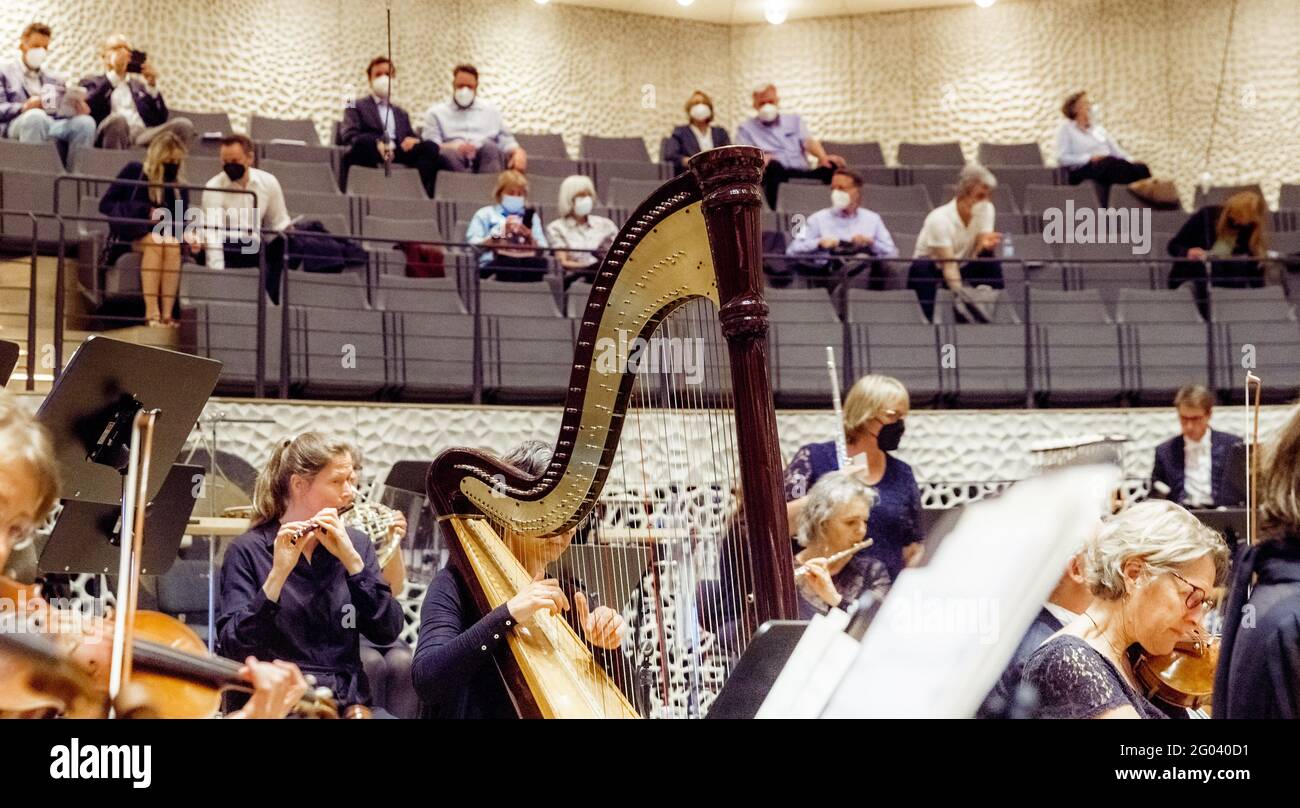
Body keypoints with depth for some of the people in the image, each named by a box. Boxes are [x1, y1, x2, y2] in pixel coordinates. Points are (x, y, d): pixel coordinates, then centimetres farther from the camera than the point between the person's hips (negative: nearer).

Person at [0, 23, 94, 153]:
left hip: (54, 125, 4)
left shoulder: (56, 79, 31)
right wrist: (24, 107, -18)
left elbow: (65, 111, 21)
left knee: (85, 121, -28)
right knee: (35, 115, -40)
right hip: (17, 124, -4)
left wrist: (79, 109, -4)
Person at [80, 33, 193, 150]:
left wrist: (152, 84, 5)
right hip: (112, 135, -3)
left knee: (183, 125, -25)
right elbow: (88, 109, -3)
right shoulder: (92, 83, 22)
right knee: (117, 120, -39)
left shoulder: (140, 85, 31)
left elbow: (161, 120, 17)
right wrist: (115, 74, -5)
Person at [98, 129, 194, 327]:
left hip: (164, 233, 3)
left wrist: (186, 236, -24)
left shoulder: (180, 187, 7)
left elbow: (179, 222, 0)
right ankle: (151, 313, -41)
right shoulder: (134, 171, -2)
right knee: (155, 241, -35)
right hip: (128, 235, -3)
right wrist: (145, 211, -15)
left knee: (173, 244, -32)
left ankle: (167, 313, -38)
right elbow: (106, 205, -6)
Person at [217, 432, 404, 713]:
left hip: (350, 701, 4)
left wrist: (351, 559, -11)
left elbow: (387, 632, -1)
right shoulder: (247, 551, -1)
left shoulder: (356, 543, 10)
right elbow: (233, 647, -11)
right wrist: (278, 574, -21)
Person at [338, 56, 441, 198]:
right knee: (363, 142, -39)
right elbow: (348, 135, 3)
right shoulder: (356, 106, 21)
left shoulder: (401, 113, 36)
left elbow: (413, 137, 23)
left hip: (398, 155, 4)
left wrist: (414, 140, -5)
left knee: (430, 147, -25)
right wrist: (376, 143, -18)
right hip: (371, 154, -4)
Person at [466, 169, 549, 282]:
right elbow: (473, 246, 5)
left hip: (526, 263, 3)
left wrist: (529, 236, 1)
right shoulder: (485, 214, 20)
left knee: (541, 262, -35)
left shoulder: (531, 216, 28)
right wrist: (499, 235, -3)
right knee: (508, 262, -40)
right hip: (493, 265, -3)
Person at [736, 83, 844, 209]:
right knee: (774, 165, -40)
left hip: (803, 173, 3)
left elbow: (808, 142, 9)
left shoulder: (794, 120, 25)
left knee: (834, 166, -26)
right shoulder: (746, 129, 16)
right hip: (776, 175, -3)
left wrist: (823, 157, -14)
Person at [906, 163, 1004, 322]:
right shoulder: (940, 219, -24)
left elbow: (978, 255, -16)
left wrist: (986, 245, -40)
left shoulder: (986, 209, -8)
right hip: (928, 273, -4)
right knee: (921, 266, -37)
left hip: (962, 270, 4)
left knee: (990, 262, -23)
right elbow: (948, 266, -31)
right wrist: (963, 296, -47)